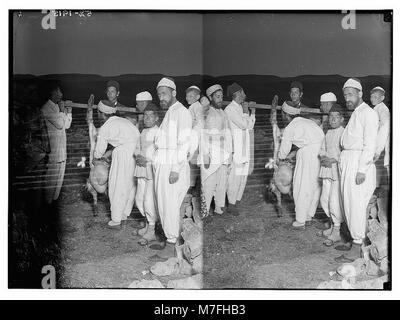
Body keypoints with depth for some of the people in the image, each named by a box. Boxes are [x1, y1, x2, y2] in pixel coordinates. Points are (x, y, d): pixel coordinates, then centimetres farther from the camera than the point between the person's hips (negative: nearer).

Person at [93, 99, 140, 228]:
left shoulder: (104, 128, 3)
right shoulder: (124, 121, 22)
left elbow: (100, 149, 11)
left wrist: (95, 159, 34)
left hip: (124, 152, -7)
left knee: (118, 186, 2)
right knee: (130, 185, 16)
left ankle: (116, 220, 5)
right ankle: (125, 214, 28)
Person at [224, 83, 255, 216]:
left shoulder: (241, 108, 16)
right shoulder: (230, 109, -11)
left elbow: (250, 126, 18)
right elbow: (243, 124, -18)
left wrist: (252, 114, 7)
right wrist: (246, 112, -4)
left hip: (244, 149, 9)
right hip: (234, 148, -9)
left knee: (243, 176, 9)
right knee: (234, 176, -7)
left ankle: (235, 201, 18)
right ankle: (231, 204, 1)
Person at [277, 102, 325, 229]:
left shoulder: (289, 128, 6)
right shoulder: (308, 121, 25)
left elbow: (284, 151, 15)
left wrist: (280, 159, 38)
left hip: (309, 151, -7)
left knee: (302, 187, 3)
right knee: (315, 185, 17)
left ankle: (300, 221, 7)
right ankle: (309, 216, 27)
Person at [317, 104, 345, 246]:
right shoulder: (328, 133, 14)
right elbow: (322, 149, 19)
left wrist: (333, 160, -18)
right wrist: (323, 157, -1)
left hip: (339, 170, -8)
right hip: (327, 170, 8)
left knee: (334, 201, -9)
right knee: (324, 200, 11)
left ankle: (336, 232, 1)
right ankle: (333, 226, 26)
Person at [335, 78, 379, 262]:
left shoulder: (368, 113, -9)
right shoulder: (355, 114, 20)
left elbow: (370, 144, -16)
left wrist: (361, 169, -21)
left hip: (359, 164, -9)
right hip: (347, 163, 9)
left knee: (356, 205, -8)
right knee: (349, 204, 11)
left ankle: (356, 249, -4)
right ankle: (354, 240, 21)